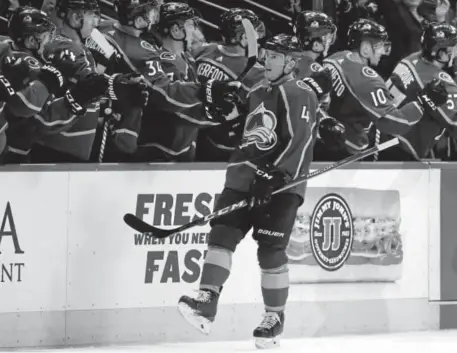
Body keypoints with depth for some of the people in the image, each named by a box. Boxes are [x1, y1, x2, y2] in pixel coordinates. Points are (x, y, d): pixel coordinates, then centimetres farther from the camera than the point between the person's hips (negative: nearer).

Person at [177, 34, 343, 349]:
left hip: (281, 182, -7)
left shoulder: (300, 94, -8)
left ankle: (275, 317, 6)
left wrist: (274, 178, -25)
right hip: (246, 174, 7)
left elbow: (298, 141, -18)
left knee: (270, 250, -7)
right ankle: (207, 301, -17)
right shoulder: (259, 92, 18)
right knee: (223, 232, -10)